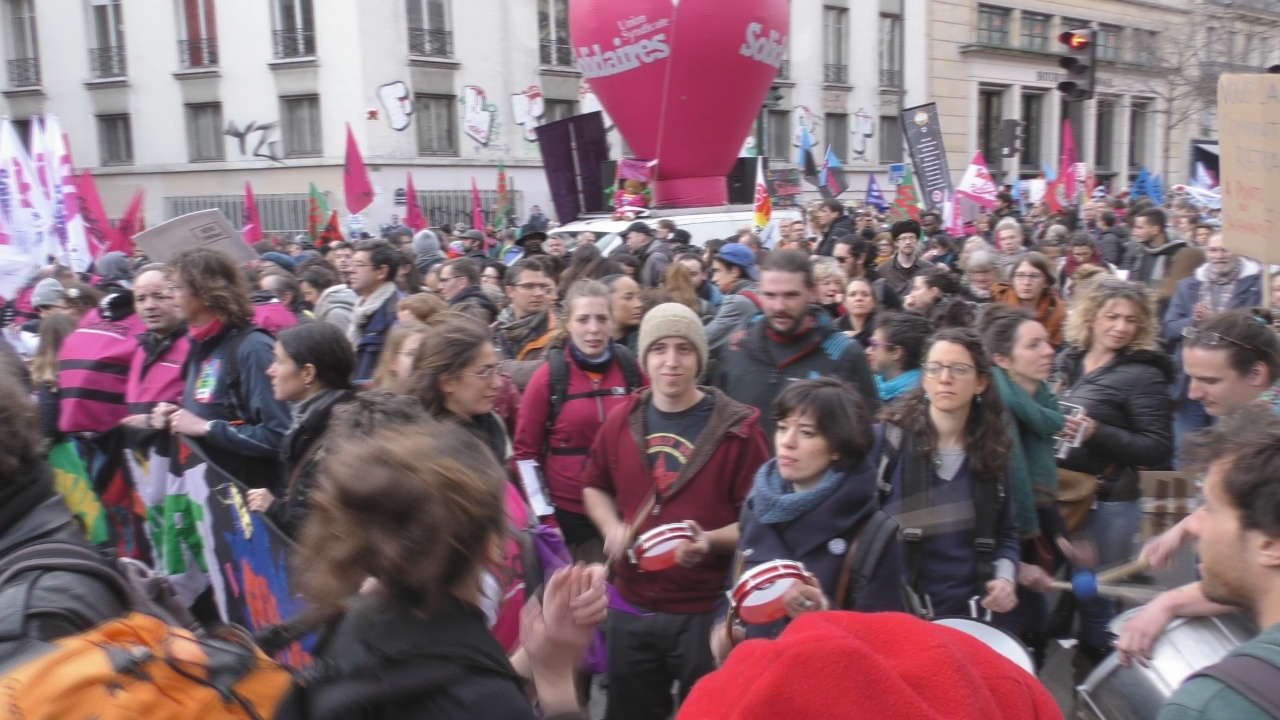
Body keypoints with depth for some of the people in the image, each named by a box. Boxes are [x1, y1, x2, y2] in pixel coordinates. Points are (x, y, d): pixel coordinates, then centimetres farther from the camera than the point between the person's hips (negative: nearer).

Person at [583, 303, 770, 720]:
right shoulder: (622, 420, 0)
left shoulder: (736, 428, -12)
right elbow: (594, 486, 17)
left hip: (707, 611, -4)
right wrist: (613, 529, -3)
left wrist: (711, 540, -27)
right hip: (632, 607, 4)